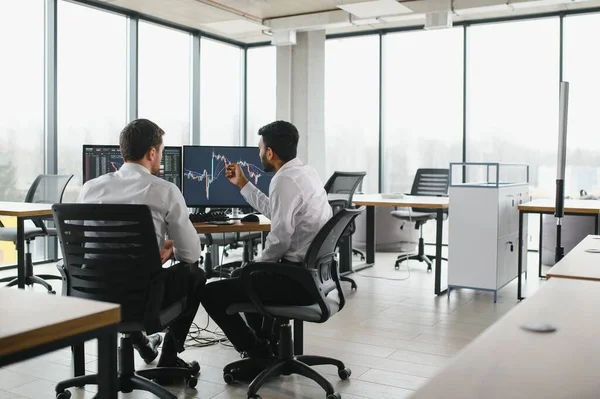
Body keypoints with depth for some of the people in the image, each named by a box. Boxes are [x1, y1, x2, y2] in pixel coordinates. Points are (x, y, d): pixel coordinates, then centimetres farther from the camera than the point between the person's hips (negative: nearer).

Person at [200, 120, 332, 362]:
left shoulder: (285, 180, -20)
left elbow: (280, 237, -24)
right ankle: (269, 344, 36)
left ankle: (259, 354, 7)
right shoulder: (305, 172, 11)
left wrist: (259, 264, -6)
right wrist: (243, 184, 26)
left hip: (297, 277, -10)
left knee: (211, 293, -4)